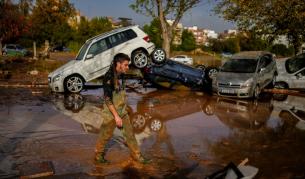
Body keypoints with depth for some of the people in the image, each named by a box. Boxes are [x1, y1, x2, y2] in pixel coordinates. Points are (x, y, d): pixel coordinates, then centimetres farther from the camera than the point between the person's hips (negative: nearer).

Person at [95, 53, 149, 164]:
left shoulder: (121, 75, 2)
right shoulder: (109, 77, -23)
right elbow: (107, 99, -24)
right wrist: (116, 116, -24)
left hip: (122, 112, 7)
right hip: (111, 113, -7)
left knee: (130, 133, 11)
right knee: (105, 135, 10)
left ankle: (136, 155, 24)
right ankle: (98, 154, 32)